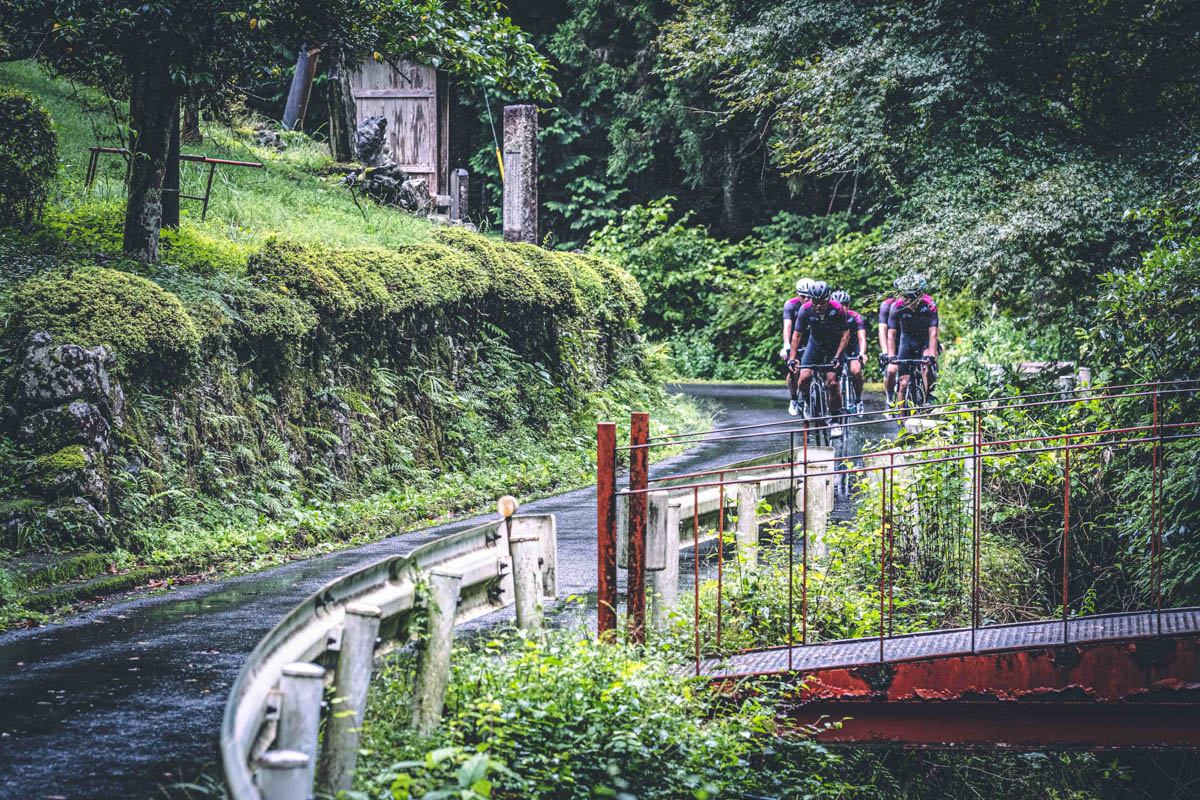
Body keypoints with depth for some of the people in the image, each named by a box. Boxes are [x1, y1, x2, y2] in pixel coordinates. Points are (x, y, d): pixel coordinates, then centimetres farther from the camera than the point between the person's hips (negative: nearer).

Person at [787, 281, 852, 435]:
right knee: (804, 378, -19)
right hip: (815, 344, 2)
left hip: (835, 346, -2)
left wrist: (837, 357, -25)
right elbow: (797, 335, -13)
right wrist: (792, 358, -21)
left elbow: (846, 334, -18)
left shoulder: (838, 309, -26)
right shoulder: (805, 310, -21)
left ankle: (836, 421, 1)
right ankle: (805, 400, 13)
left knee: (832, 383, -14)